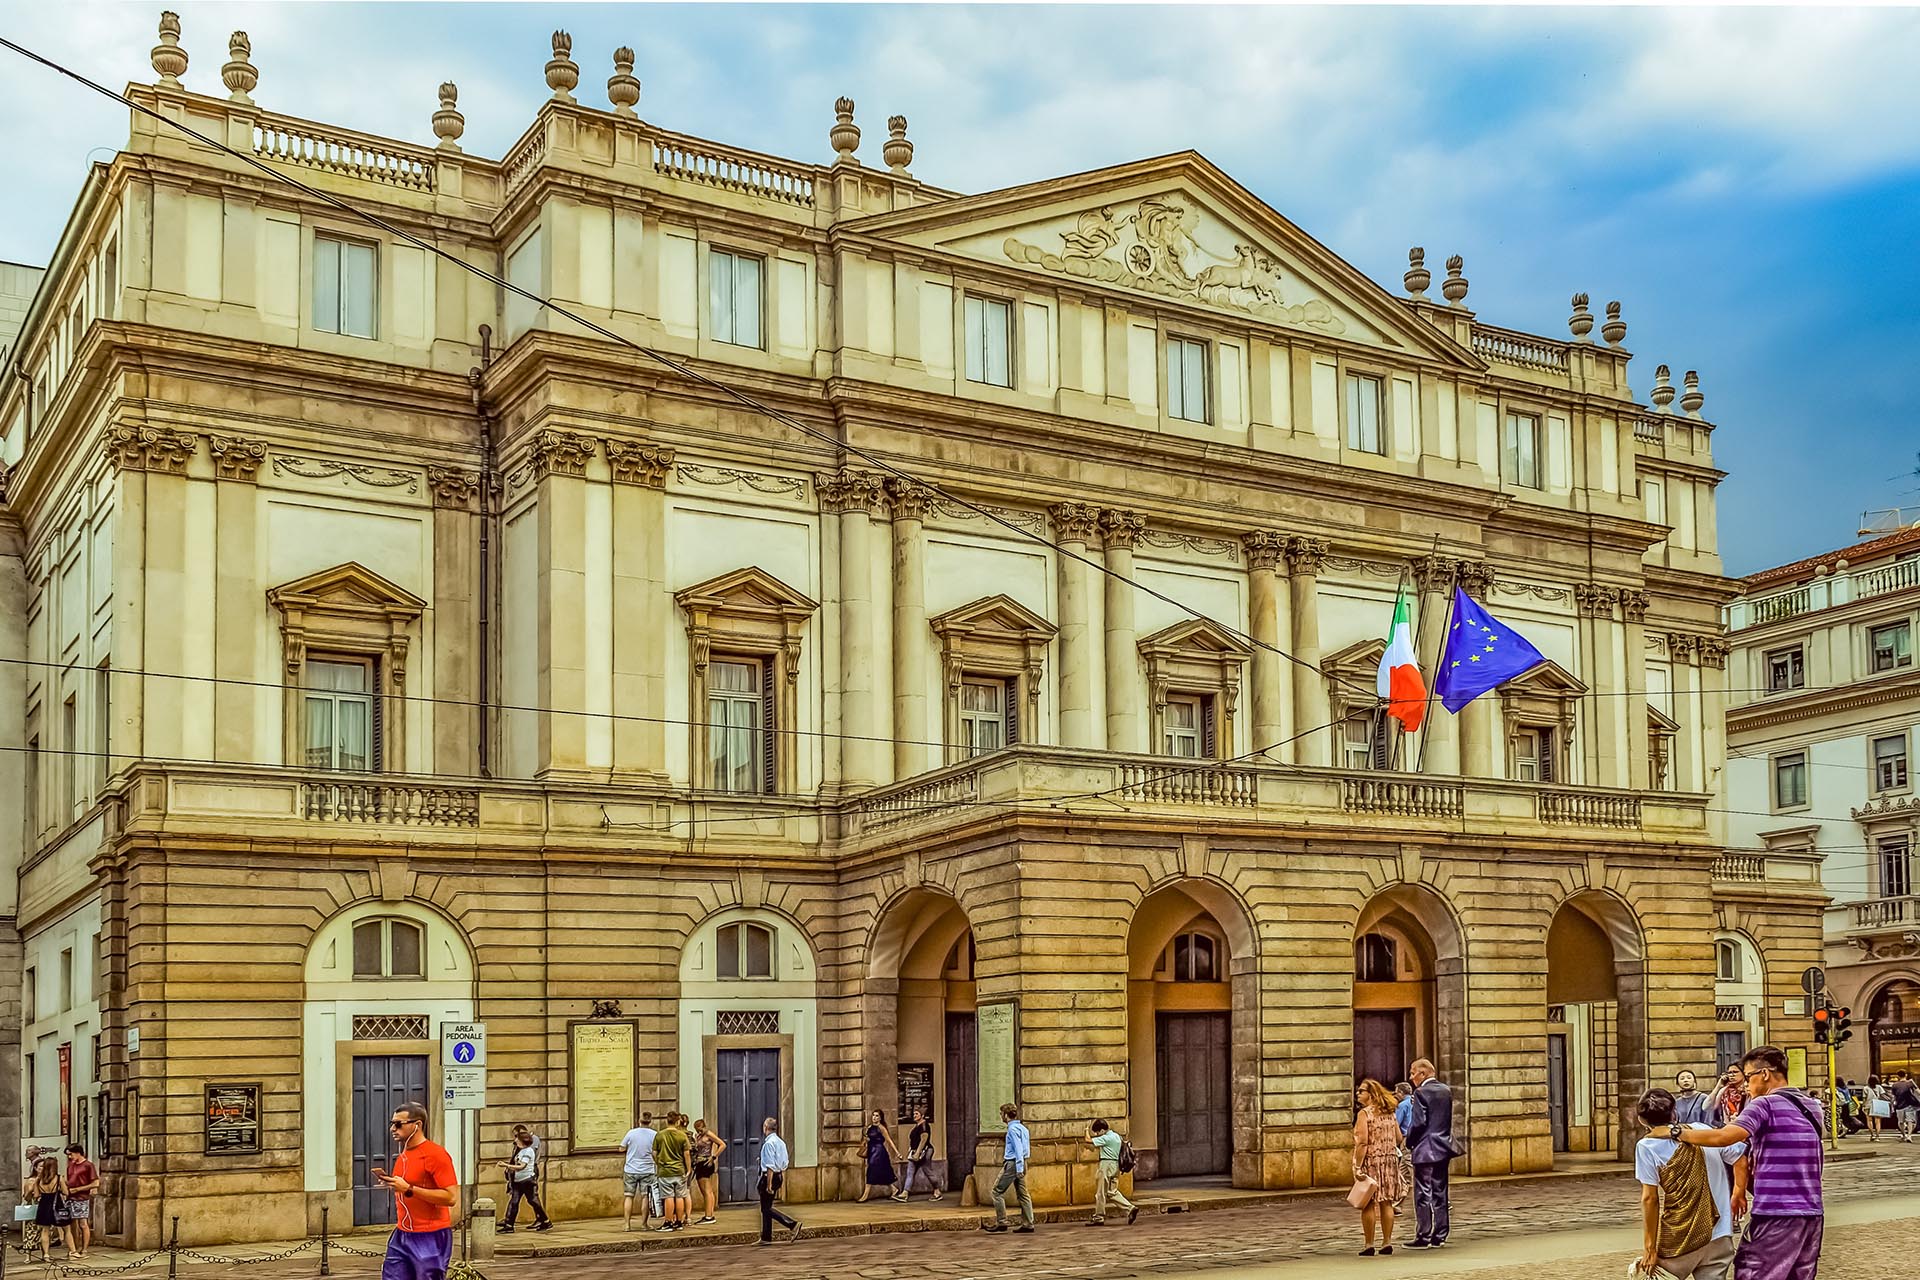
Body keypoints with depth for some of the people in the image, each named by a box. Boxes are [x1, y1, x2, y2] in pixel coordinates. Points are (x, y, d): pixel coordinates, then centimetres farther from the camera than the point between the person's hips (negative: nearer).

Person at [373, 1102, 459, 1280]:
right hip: (402, 1236, 8)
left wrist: (408, 1189, -23)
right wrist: (390, 1183, 7)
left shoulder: (436, 1154, -14)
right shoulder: (402, 1156, 13)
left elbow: (450, 1197, -21)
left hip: (431, 1238, -8)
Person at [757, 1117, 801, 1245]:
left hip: (769, 1176, -9)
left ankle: (793, 1225, -15)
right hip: (778, 1176, 9)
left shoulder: (768, 1143, -17)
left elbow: (770, 1166, -21)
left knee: (766, 1208, -4)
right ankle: (766, 1238, 21)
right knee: (765, 1208, 16)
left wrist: (769, 1184, -21)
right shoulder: (781, 1143, 11)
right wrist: (780, 1183, 21)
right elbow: (784, 1165, 15)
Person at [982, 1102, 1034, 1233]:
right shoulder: (1022, 1128, 15)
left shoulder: (1013, 1129, -13)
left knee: (997, 1191, -2)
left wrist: (1019, 1168, -22)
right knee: (1022, 1194, 8)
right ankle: (1028, 1224, 6)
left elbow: (1018, 1149, -19)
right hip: (1021, 1164, 9)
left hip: (1012, 1164, -9)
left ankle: (1001, 1222, -2)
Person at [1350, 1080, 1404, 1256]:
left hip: (1370, 1161, -6)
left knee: (1368, 1205, -1)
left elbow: (1362, 1142, -18)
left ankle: (1369, 1245, -1)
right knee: (1386, 1203, 10)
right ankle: (1387, 1243, 12)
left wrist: (1358, 1167, -18)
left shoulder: (1364, 1113, -11)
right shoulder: (1389, 1113, 8)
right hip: (1390, 1160, 6)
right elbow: (1399, 1138, 11)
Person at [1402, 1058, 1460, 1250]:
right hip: (1443, 1148, 7)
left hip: (1425, 1150, -7)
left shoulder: (1421, 1092, -14)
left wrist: (1409, 1142, -3)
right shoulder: (1446, 1090, 9)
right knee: (1440, 1192, 12)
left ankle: (1423, 1237, -2)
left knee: (1423, 1194, -3)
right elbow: (1449, 1119, 13)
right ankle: (1439, 1236, 15)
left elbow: (1418, 1123, -16)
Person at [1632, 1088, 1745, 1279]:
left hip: (1679, 1242, -4)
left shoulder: (1646, 1146, -6)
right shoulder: (1701, 1129, 5)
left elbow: (1650, 1198, -10)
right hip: (1719, 1239, 4)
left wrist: (1650, 1247, -6)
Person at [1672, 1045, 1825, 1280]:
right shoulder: (1813, 1107, 15)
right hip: (1812, 1215, 8)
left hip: (1775, 1215, -8)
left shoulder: (1764, 1105, -9)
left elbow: (1723, 1137, -24)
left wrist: (1677, 1132, -11)